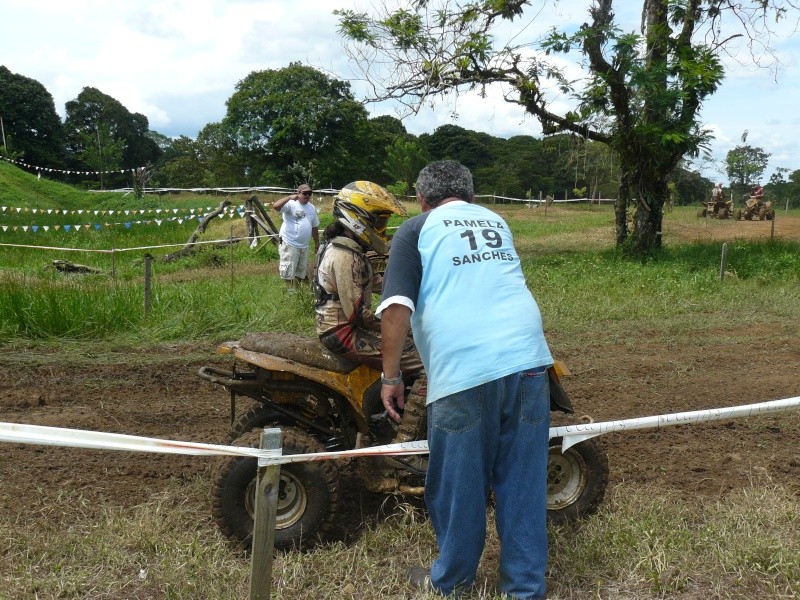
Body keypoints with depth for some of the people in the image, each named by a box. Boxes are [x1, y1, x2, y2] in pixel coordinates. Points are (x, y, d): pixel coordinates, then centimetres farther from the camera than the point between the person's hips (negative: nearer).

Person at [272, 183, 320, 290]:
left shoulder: (311, 208, 13)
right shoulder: (291, 204, -11)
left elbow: (315, 227, 21)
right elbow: (275, 206, -30)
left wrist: (317, 243, 24)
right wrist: (289, 197, -30)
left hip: (304, 246, 8)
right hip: (289, 245, -7)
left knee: (301, 273, 17)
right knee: (289, 273, -5)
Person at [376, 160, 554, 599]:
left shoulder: (416, 230, 7)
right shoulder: (497, 223, 23)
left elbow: (397, 306, -6)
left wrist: (390, 376, 1)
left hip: (464, 370, -4)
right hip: (526, 359, 5)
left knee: (458, 484, 11)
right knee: (524, 481, 11)